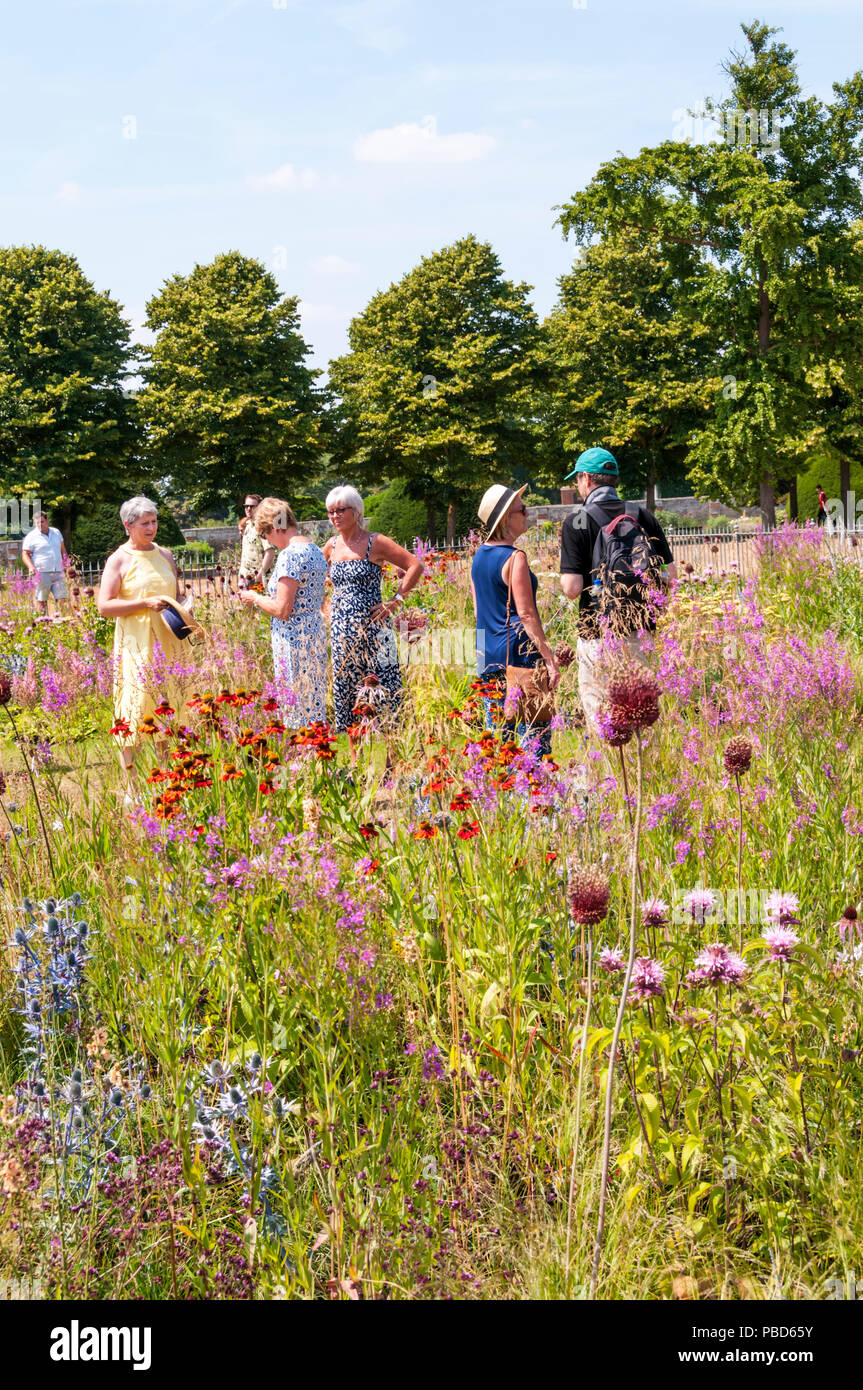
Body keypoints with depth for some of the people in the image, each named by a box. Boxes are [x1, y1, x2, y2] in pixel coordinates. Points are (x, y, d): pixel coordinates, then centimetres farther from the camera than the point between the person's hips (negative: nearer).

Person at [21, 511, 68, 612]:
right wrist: (31, 567, -20)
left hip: (58, 573, 4)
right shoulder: (31, 536, 0)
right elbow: (25, 554, -3)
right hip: (42, 573, -4)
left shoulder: (56, 532, 15)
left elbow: (63, 550, 24)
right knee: (42, 601, -4)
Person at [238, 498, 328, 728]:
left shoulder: (289, 555, -17)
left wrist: (255, 599, -2)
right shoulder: (315, 550, 11)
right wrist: (264, 599, 21)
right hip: (316, 633, 9)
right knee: (314, 704, 13)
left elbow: (281, 610, -20)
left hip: (294, 639, -9)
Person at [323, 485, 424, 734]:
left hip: (372, 628, -5)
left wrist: (396, 601, -11)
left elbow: (415, 566, -8)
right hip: (340, 630, 5)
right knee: (342, 690, 9)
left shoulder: (375, 543, -5)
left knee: (386, 690, -7)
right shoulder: (332, 546, 10)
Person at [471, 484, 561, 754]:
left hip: (488, 654, 8)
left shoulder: (479, 556, 10)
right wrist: (549, 657, -14)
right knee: (535, 733, -5)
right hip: (519, 651, -8)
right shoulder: (514, 557, -14)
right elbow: (526, 614, -16)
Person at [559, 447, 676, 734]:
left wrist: (563, 577, 7)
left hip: (599, 637, -4)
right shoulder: (643, 516, 4)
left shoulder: (577, 522, -9)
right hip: (641, 632, 4)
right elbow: (670, 575, 5)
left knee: (599, 722, 3)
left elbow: (572, 588, -15)